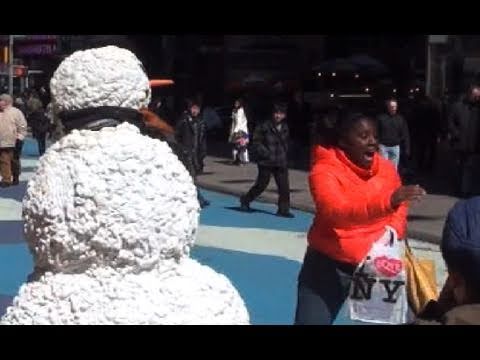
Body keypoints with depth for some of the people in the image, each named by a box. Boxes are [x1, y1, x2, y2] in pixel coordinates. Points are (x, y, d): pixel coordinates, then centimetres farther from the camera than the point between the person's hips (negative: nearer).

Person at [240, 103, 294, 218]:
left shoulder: (285, 128, 8)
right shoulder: (264, 127, -11)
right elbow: (256, 143, -8)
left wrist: (285, 155, 10)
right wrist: (266, 154, -16)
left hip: (281, 162, 5)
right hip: (266, 162, -5)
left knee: (284, 186, -2)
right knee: (261, 184, 4)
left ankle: (283, 209, 7)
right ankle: (245, 200, 26)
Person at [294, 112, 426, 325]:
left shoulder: (387, 169, 1)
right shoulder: (324, 170, -17)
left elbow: (399, 209, 16)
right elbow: (336, 212, -34)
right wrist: (388, 200, -45)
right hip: (330, 264, -4)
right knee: (311, 320, -3)